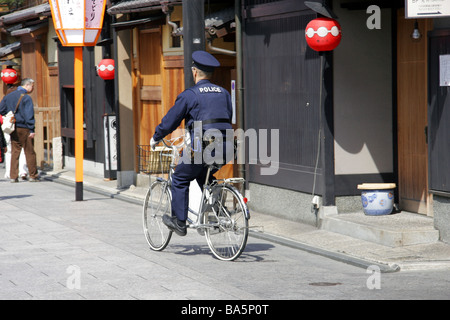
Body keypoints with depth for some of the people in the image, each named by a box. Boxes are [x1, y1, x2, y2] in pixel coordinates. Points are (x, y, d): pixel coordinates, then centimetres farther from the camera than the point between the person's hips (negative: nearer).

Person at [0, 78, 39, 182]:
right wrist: (31, 130, -16)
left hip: (13, 130, 6)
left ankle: (13, 176, 6)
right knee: (30, 152, 2)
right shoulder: (26, 97, -11)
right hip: (24, 128, -6)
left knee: (15, 152, 9)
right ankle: (33, 176, 6)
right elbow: (29, 115, -16)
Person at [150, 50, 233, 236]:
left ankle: (179, 222, 11)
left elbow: (171, 120, 3)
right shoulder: (224, 93, 15)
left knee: (180, 179, 11)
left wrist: (156, 138, 18)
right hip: (224, 149, 6)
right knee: (204, 177, 28)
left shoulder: (189, 95, -2)